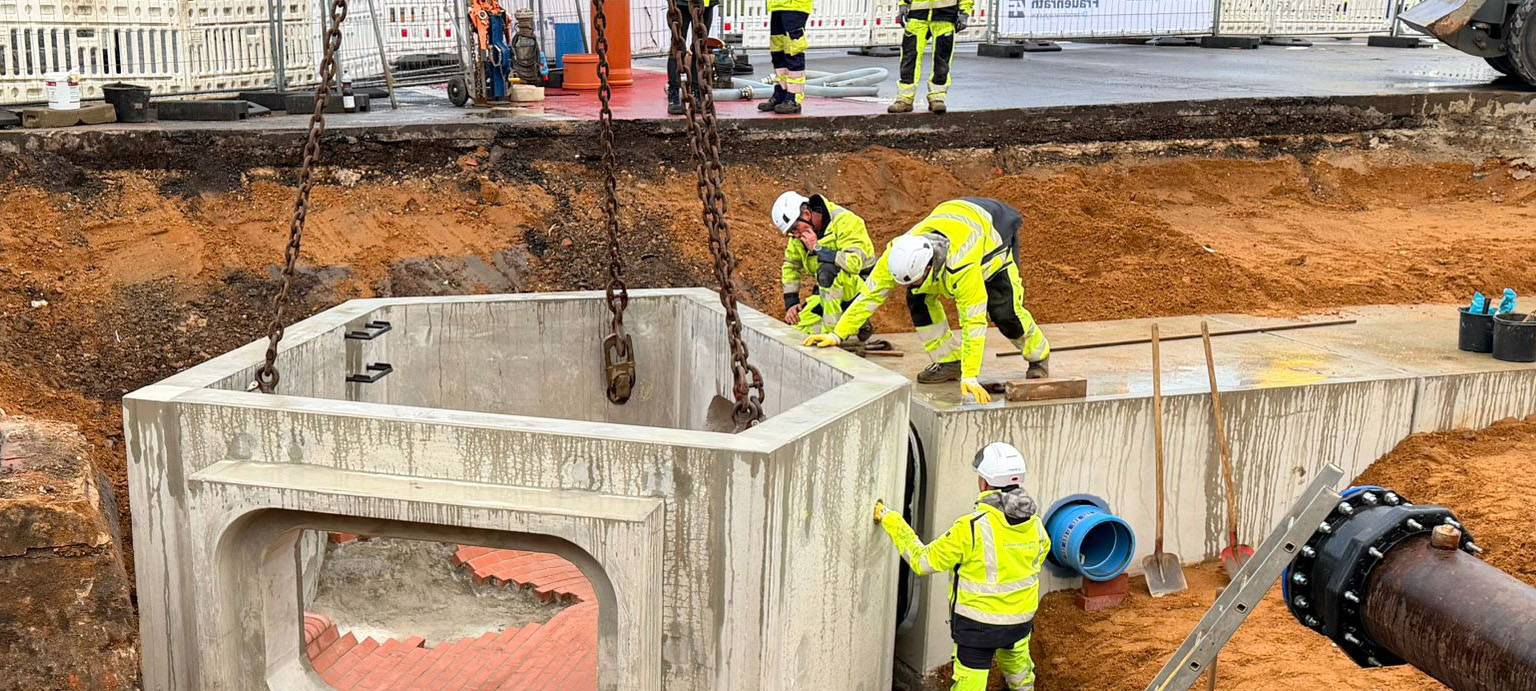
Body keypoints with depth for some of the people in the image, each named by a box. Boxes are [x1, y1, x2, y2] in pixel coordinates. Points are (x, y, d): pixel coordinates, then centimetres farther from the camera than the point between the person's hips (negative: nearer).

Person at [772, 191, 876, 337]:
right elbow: (791, 266, 11)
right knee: (796, 324, -4)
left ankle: (831, 329, -25)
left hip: (860, 288, -8)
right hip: (829, 290, 8)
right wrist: (791, 303, 2)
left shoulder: (844, 221, -22)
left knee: (828, 270, -37)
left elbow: (854, 263, -36)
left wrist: (817, 248, -29)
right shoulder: (800, 233, 1)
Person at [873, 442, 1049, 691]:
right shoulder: (1035, 524, -10)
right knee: (1017, 662, 33)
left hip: (978, 623, -5)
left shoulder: (972, 528, -27)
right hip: (1021, 618, 5)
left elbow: (923, 561, -18)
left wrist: (891, 522, -9)